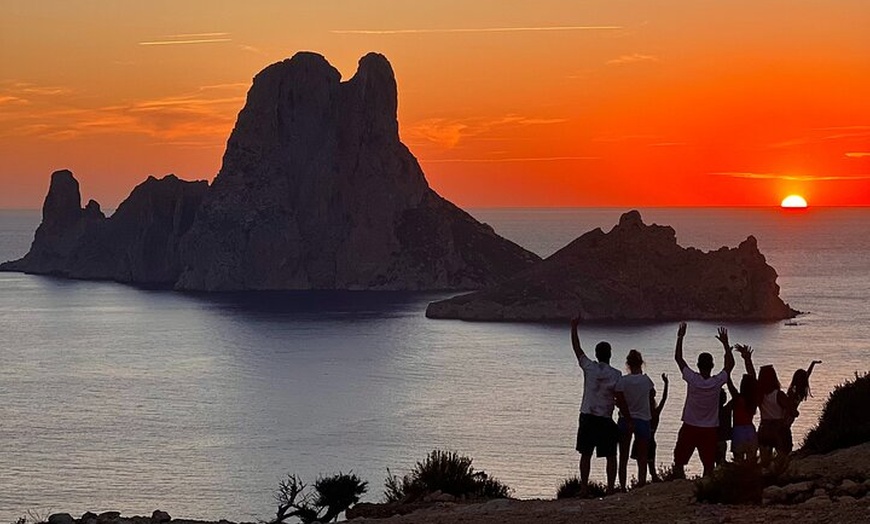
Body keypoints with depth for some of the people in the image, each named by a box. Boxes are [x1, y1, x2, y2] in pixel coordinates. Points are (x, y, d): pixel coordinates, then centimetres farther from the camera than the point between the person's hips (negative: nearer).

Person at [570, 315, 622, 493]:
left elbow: (577, 349, 9)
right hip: (605, 419, -2)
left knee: (586, 454, 8)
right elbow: (620, 400, -6)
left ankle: (584, 488, 5)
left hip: (587, 417, 2)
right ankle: (610, 488, 1)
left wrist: (574, 327, 17)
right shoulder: (616, 375, -5)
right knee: (611, 456, 6)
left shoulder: (589, 367, -1)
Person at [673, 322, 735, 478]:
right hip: (709, 430, 1)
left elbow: (678, 358, -4)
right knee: (708, 465, 5)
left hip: (689, 429, -1)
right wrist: (725, 343, 9)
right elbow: (730, 364, 4)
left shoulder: (692, 379, -14)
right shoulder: (717, 382, -12)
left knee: (679, 462, 6)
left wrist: (680, 337, 2)